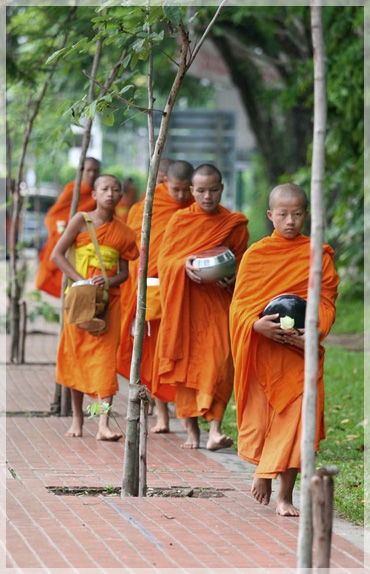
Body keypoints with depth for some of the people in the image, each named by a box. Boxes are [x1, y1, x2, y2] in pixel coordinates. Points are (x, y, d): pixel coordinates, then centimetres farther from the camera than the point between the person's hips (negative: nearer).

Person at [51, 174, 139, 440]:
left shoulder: (123, 232, 6)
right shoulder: (81, 220, -1)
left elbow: (124, 272, 8)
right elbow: (57, 254, -6)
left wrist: (109, 281, -14)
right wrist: (80, 281, -15)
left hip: (109, 298, 1)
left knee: (106, 358, -8)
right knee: (77, 355, 5)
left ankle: (104, 424, -15)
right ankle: (78, 418, 17)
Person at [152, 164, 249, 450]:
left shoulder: (234, 224, 5)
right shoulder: (180, 219, 5)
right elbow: (163, 259, 3)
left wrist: (233, 277, -12)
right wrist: (184, 264, -18)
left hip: (218, 300, -1)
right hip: (184, 301, 1)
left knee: (219, 360, -14)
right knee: (185, 359, 2)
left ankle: (215, 429, -16)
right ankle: (191, 428, 11)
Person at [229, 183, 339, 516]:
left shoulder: (318, 256, 3)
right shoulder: (256, 254, 3)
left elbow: (326, 301, 1)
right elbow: (240, 302, 2)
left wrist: (315, 333, -18)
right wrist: (257, 323, -18)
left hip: (301, 353, -1)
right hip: (261, 350, 1)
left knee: (295, 418, -5)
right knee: (260, 414, 6)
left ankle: (286, 495, 2)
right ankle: (262, 470, 35)